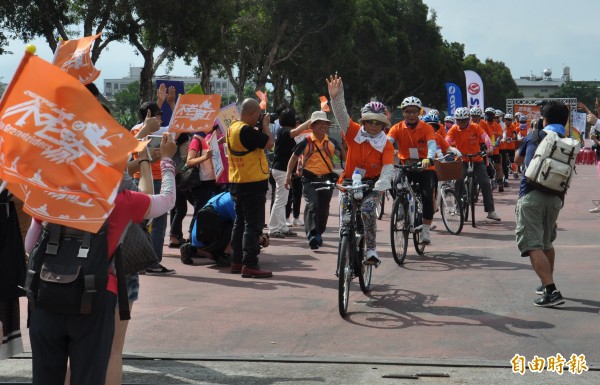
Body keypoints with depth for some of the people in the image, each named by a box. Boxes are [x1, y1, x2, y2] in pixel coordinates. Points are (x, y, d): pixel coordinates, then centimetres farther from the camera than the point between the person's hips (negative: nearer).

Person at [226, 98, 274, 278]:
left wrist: (261, 128, 9)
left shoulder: (233, 127, 10)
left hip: (237, 183, 10)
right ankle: (249, 265, -7)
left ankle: (236, 262, 21)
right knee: (253, 225, -6)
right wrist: (265, 125, -6)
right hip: (253, 184, -10)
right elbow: (269, 143, -20)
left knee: (240, 223, 16)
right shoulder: (246, 130, -21)